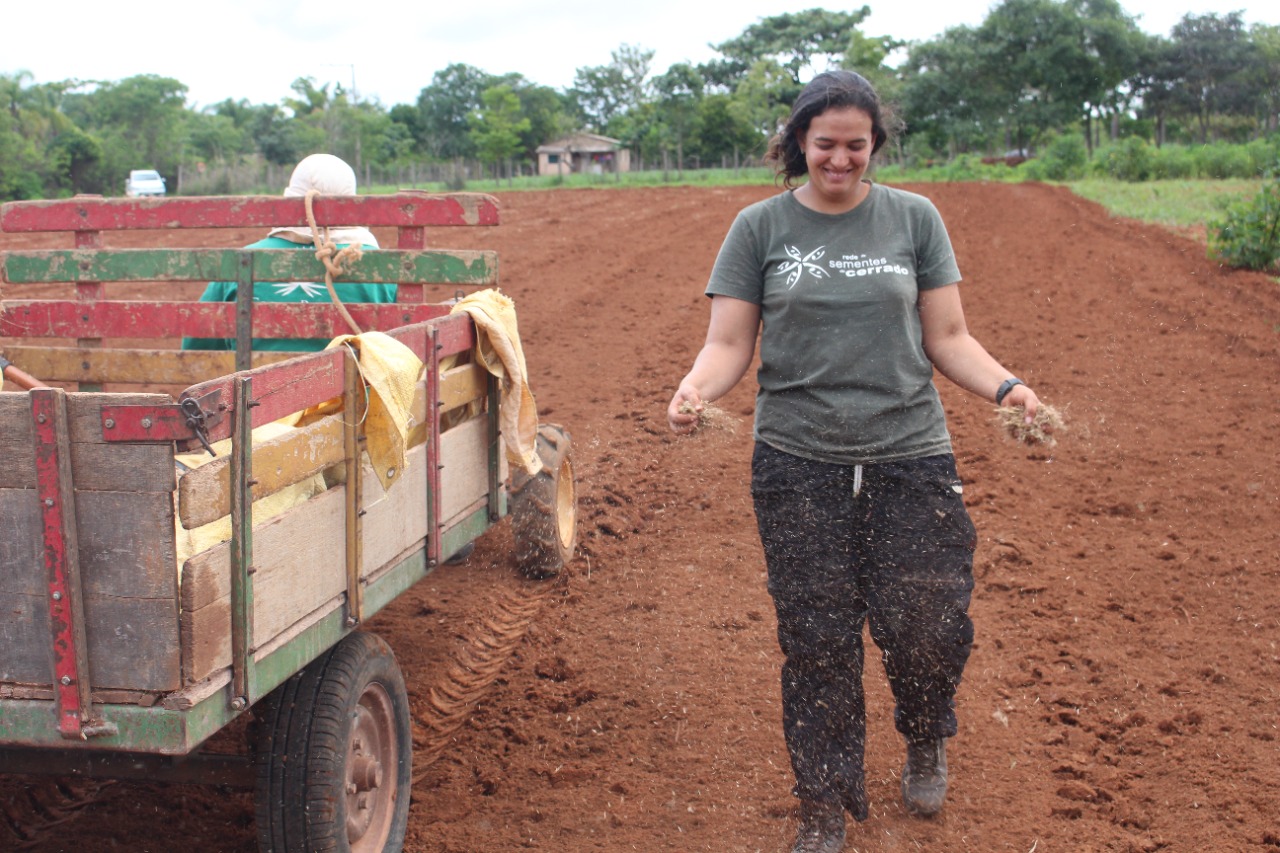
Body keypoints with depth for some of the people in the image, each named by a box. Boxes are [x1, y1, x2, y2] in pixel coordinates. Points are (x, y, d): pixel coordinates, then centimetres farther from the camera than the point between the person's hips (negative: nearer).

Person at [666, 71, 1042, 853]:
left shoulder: (914, 218, 4)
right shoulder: (761, 227, 3)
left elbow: (948, 338, 5)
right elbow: (729, 345, 0)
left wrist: (1004, 385, -13)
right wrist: (695, 390, -21)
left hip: (910, 457, 0)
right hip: (798, 462, 0)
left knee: (924, 625, 0)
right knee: (817, 640, 4)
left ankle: (926, 741, 35)